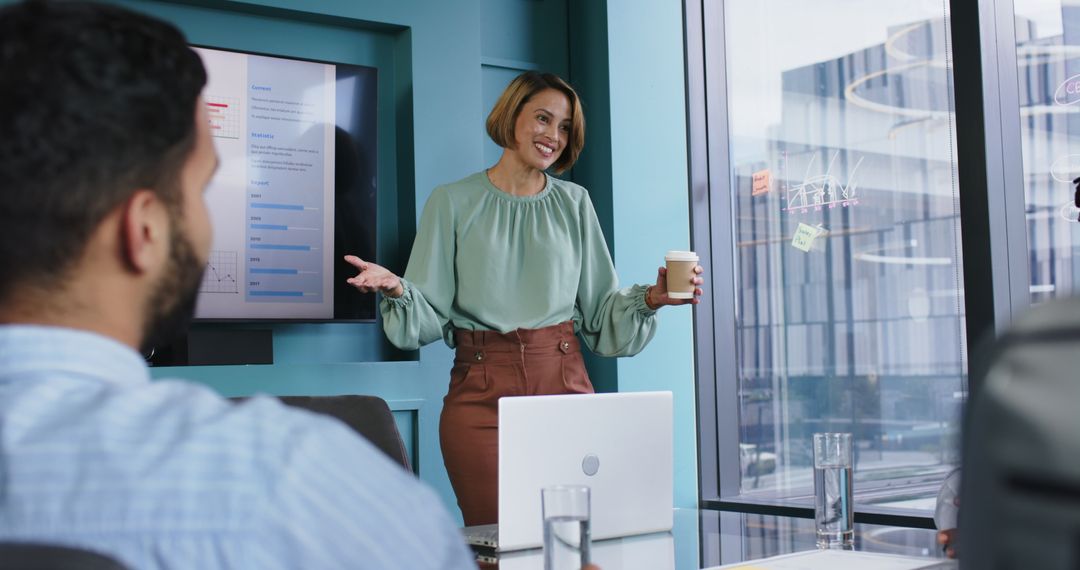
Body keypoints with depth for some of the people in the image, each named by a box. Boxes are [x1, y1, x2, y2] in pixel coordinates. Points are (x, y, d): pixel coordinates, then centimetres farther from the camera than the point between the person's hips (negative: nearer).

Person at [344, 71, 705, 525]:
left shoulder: (574, 204, 12)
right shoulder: (453, 203, 5)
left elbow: (601, 309, 11)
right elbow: (430, 316, 2)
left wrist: (650, 298, -6)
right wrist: (396, 289, -17)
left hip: (564, 384, 2)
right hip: (481, 391, -2)